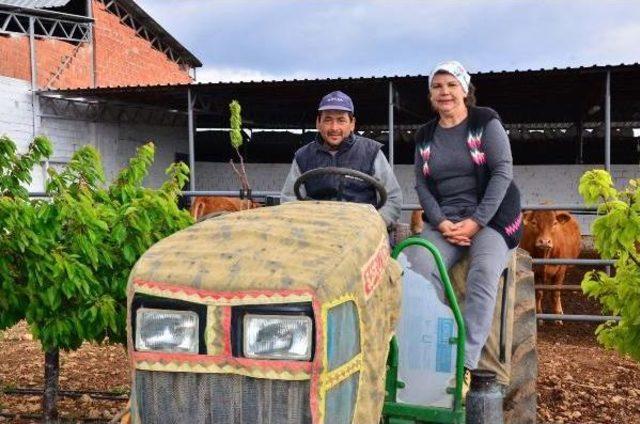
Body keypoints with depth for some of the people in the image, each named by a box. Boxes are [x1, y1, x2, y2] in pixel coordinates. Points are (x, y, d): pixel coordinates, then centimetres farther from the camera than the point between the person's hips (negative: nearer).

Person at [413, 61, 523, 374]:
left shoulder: (486, 122, 2)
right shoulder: (425, 137, 15)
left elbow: (503, 171, -6)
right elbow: (422, 185, 9)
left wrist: (477, 221, -14)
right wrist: (441, 223, -9)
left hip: (491, 216, -3)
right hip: (443, 221, 3)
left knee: (484, 272, -32)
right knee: (421, 269, -27)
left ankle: (466, 363, -34)